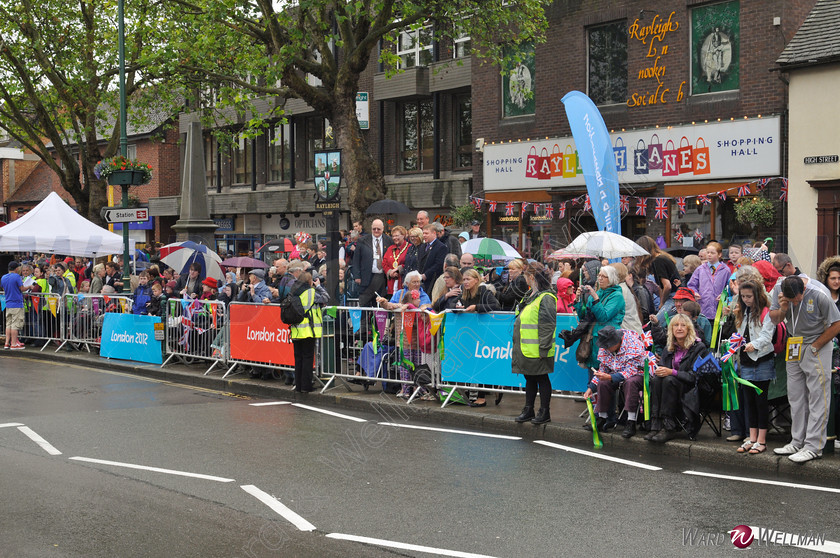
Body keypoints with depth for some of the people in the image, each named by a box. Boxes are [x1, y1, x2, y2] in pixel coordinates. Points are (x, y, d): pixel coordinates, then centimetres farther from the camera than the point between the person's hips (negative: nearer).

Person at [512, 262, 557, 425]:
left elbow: (547, 326, -18)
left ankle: (545, 412, 11)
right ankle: (528, 410, 25)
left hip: (537, 350, -9)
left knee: (541, 378, 2)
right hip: (525, 349, 9)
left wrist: (543, 349, -20)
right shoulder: (530, 296, 14)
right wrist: (516, 345, 21)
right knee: (529, 378, 16)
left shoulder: (546, 298, -15)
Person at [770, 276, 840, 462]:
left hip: (817, 348, -6)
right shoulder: (778, 289, -8)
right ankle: (797, 442, 19)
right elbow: (774, 319, 5)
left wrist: (815, 346, -10)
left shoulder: (819, 295, -22)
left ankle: (813, 446, -3)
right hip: (794, 347, 6)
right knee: (795, 396, 10)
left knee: (817, 397, -5)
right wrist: (782, 310, -18)